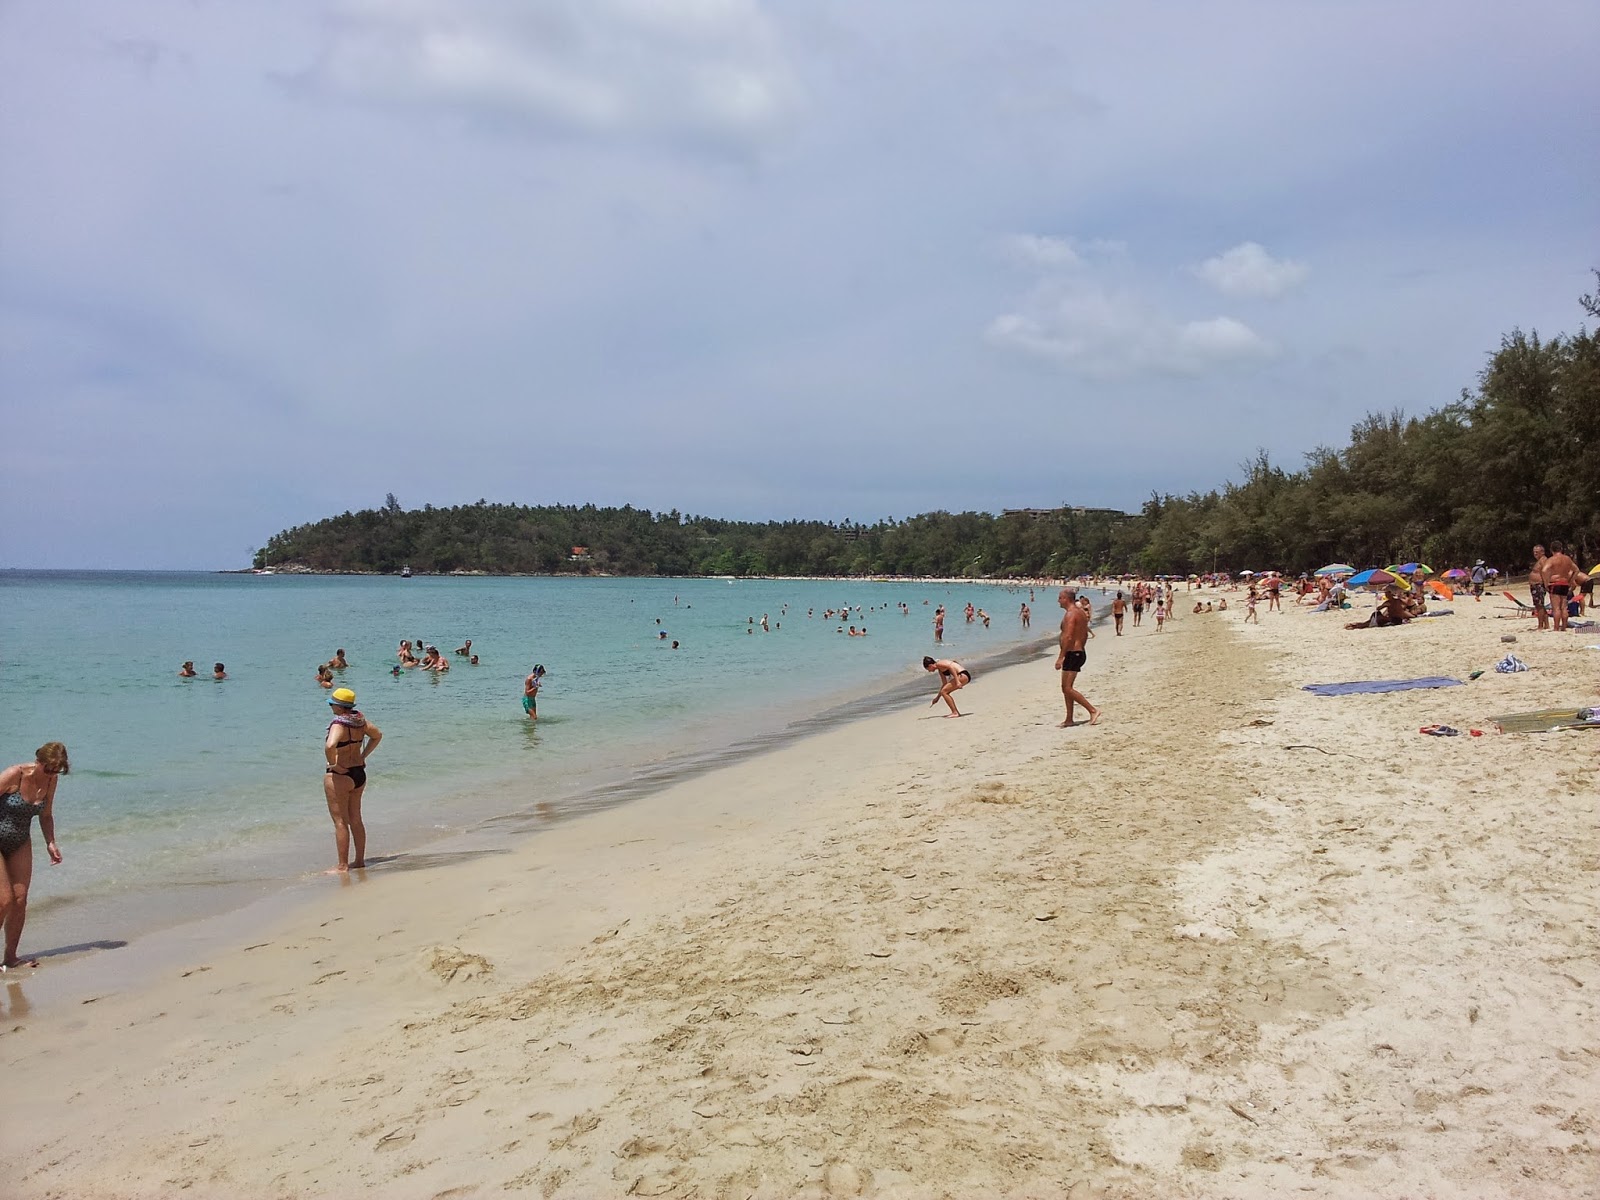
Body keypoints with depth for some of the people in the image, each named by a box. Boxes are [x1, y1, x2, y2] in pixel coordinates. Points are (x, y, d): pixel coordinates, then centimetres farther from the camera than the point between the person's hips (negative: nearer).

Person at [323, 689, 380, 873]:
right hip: (359, 774, 8)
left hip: (340, 776, -8)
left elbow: (330, 746, -40)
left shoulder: (339, 724, -21)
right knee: (356, 819, 17)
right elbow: (378, 735, 18)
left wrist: (333, 764, -23)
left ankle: (342, 866, 5)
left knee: (340, 822, 0)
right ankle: (360, 860, 25)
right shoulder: (359, 720, 3)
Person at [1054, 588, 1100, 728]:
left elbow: (1068, 637, -24)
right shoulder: (1081, 612, 15)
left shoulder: (1070, 614, -17)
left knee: (1067, 688, -9)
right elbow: (1085, 635, 21)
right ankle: (1069, 720, 15)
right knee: (1066, 688, 13)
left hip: (1072, 654, -10)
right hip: (1080, 652, 10)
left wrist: (1060, 657, -23)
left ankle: (1093, 710, -10)